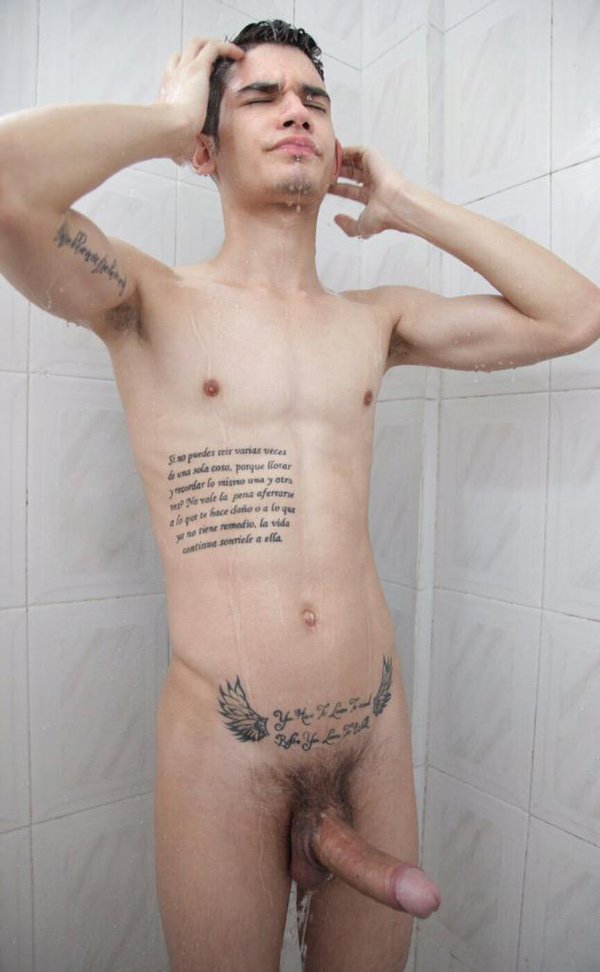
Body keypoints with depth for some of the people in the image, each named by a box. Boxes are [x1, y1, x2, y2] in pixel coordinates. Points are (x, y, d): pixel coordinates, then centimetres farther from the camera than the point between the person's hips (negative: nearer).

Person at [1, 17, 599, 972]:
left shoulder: (376, 319, 8)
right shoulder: (152, 300, -4)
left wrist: (410, 206, 7)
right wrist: (170, 116, -5)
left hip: (377, 723, 4)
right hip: (224, 737, -3)